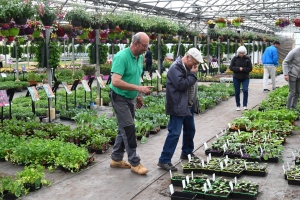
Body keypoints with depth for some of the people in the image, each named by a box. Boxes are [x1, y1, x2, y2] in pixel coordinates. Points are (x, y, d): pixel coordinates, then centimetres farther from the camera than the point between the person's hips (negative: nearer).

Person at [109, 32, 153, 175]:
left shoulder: (140, 57, 4)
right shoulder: (122, 57, -22)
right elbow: (116, 82, -31)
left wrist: (138, 95, 14)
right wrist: (138, 88, -34)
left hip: (130, 98, 9)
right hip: (120, 97, -9)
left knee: (124, 129, 14)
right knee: (129, 128, -7)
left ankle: (116, 159, 26)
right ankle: (134, 163, 3)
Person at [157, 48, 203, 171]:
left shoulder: (188, 68, 12)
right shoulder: (176, 68, -17)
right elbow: (181, 85, -26)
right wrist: (193, 74, -16)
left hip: (188, 106, 10)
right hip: (178, 107, -10)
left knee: (190, 130, 20)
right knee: (174, 133, -10)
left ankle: (187, 152, 38)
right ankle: (164, 161, -6)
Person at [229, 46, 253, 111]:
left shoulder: (247, 59, -2)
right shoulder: (235, 58, -2)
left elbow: (250, 68, -4)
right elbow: (231, 67, -5)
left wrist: (243, 69, -18)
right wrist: (238, 69, -18)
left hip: (245, 78, -1)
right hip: (236, 78, 1)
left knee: (245, 90, -16)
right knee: (237, 92, 4)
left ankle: (245, 105, -7)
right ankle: (238, 106, 18)